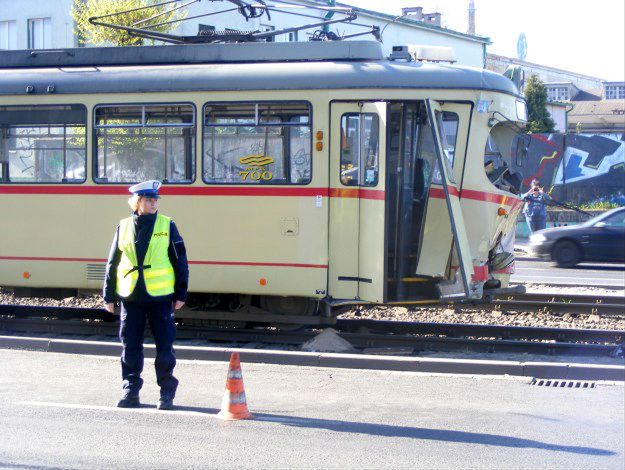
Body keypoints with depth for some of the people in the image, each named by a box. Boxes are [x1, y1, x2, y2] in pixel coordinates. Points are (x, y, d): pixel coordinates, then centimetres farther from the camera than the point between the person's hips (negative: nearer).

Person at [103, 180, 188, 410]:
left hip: (160, 296, -2)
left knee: (164, 345, 1)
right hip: (130, 296, 2)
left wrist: (181, 294, 0)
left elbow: (180, 261, 3)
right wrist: (109, 296, 9)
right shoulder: (124, 227, 6)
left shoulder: (167, 226, 1)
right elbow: (112, 263, 11)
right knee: (130, 346, 6)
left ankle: (167, 393, 12)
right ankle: (130, 391, 17)